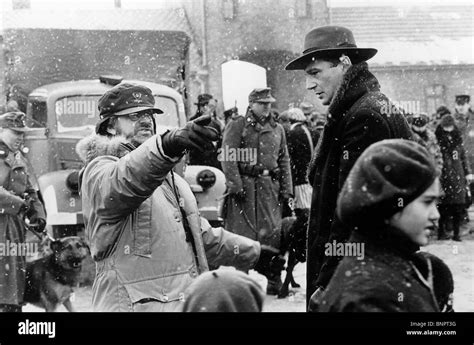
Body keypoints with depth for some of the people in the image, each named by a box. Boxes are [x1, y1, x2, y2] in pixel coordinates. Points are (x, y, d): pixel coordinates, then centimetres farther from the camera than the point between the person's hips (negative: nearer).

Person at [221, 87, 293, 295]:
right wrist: (235, 184, -16)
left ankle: (274, 282, 9)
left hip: (270, 185, 5)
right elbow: (228, 157, -7)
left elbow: (284, 160, 18)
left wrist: (286, 189, 10)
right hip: (244, 184, -4)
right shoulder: (237, 125, 1)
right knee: (241, 233, -4)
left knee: (273, 233, 2)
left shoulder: (277, 129, 17)